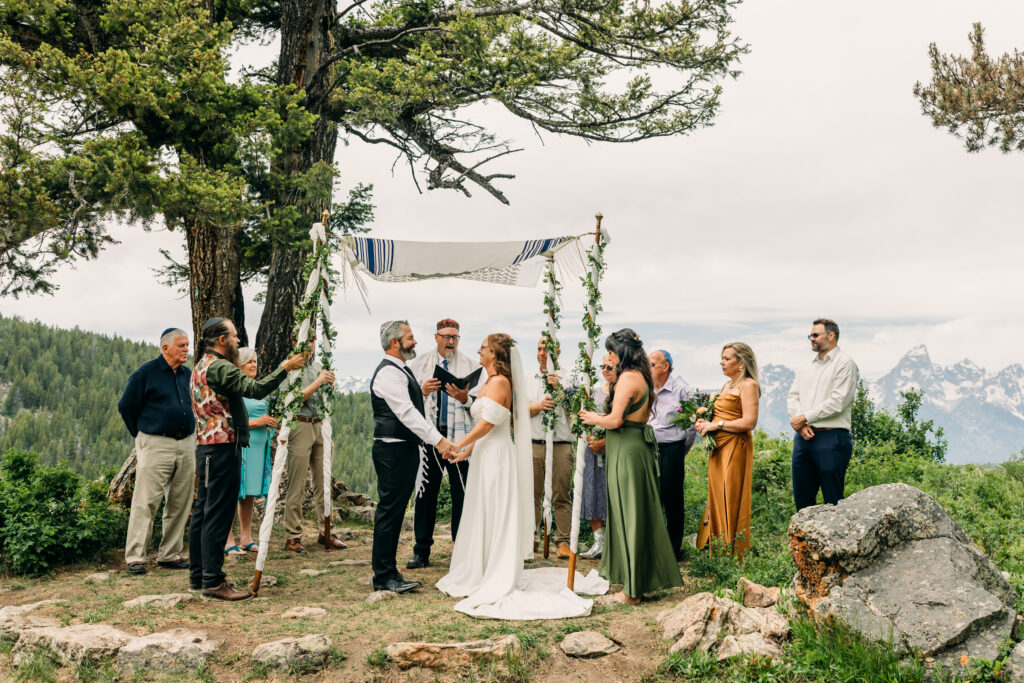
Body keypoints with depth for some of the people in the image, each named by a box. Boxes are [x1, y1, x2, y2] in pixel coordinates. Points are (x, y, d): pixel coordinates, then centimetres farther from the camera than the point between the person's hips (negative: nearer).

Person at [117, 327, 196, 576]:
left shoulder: (188, 374, 11)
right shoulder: (146, 372, -5)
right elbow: (125, 405, 0)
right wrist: (141, 435, 5)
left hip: (186, 445, 6)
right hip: (156, 445, -6)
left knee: (180, 504, 8)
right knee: (146, 502, -7)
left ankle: (170, 555, 16)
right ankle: (135, 556, -2)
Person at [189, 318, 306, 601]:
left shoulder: (201, 366, 19)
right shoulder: (218, 367, -15)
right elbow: (255, 388, -26)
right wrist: (285, 367, -20)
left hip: (206, 447, 11)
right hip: (222, 448, -11)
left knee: (202, 512, 13)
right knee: (218, 516, -8)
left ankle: (198, 575, 20)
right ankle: (213, 580, -5)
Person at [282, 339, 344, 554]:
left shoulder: (318, 366, 16)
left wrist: (330, 384, -2)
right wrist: (318, 382, -13)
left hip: (320, 425, 6)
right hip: (300, 425, -6)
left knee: (323, 483, 7)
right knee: (297, 486, -5)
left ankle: (325, 532, 13)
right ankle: (292, 536, 0)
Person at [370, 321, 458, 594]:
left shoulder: (401, 370, 18)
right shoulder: (388, 372, -15)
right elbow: (407, 413, -23)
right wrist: (438, 440, -25)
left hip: (406, 450, 10)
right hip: (392, 451, -10)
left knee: (395, 512, 12)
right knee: (389, 511, -5)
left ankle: (387, 572, 19)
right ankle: (384, 577, 1)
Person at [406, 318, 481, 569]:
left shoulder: (470, 365, 10)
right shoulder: (419, 364, 11)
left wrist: (464, 398, -15)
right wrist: (423, 391, -11)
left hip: (459, 437, -1)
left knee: (461, 494, 0)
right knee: (426, 492, 4)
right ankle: (421, 552, 13)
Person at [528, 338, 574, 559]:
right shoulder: (529, 380, 15)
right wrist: (538, 406, -12)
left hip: (561, 444, -2)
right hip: (535, 443, 2)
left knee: (561, 495, -2)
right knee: (532, 494, 3)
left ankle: (563, 540, 3)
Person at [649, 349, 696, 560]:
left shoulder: (680, 390, -4)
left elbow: (691, 423, -1)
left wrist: (681, 451, 3)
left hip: (671, 449, -5)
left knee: (673, 499, 1)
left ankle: (673, 548, 12)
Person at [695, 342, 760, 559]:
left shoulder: (748, 385, -9)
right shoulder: (726, 385, 18)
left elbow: (749, 422, -17)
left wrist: (716, 425, -15)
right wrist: (704, 422, 5)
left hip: (736, 447, -9)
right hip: (718, 447, 9)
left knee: (731, 501, -6)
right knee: (716, 499, 8)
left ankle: (733, 555, 1)